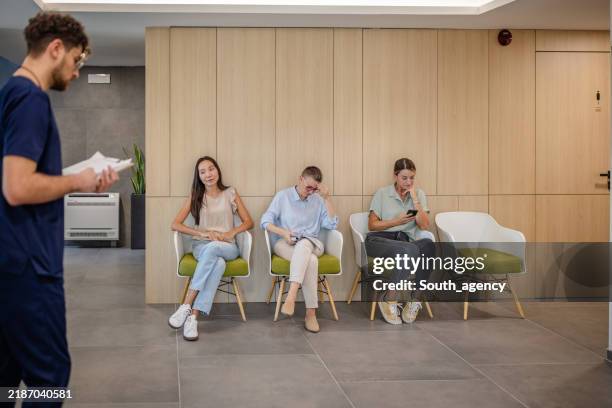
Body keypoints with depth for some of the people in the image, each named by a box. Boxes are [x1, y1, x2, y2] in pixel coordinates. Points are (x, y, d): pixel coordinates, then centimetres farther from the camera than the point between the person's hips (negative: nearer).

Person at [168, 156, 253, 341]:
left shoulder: (230, 193, 9)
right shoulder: (195, 196, 9)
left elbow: (249, 222, 8)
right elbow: (175, 225, 2)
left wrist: (231, 233, -12)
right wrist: (203, 233, -12)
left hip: (227, 247, 0)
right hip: (201, 246, 0)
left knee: (213, 248, -39)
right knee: (218, 263, -38)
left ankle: (187, 306, -41)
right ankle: (193, 317, -43)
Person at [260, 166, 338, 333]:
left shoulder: (318, 200, 16)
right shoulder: (283, 196, 8)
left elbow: (332, 224, 5)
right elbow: (265, 221, 1)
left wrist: (327, 198, -1)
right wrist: (283, 232, -17)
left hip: (311, 244, 2)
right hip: (285, 243, -2)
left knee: (303, 244, -39)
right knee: (311, 260, -36)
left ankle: (291, 295, -49)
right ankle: (311, 313, -39)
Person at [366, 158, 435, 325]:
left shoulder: (419, 194, 14)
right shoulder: (382, 193, 7)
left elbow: (424, 225, 1)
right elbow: (372, 225, 4)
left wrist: (414, 198, -3)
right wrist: (397, 221, -7)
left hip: (405, 242, 3)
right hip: (379, 240, -3)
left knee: (428, 244, -33)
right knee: (410, 249, -37)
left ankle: (414, 300, -25)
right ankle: (389, 300, -25)